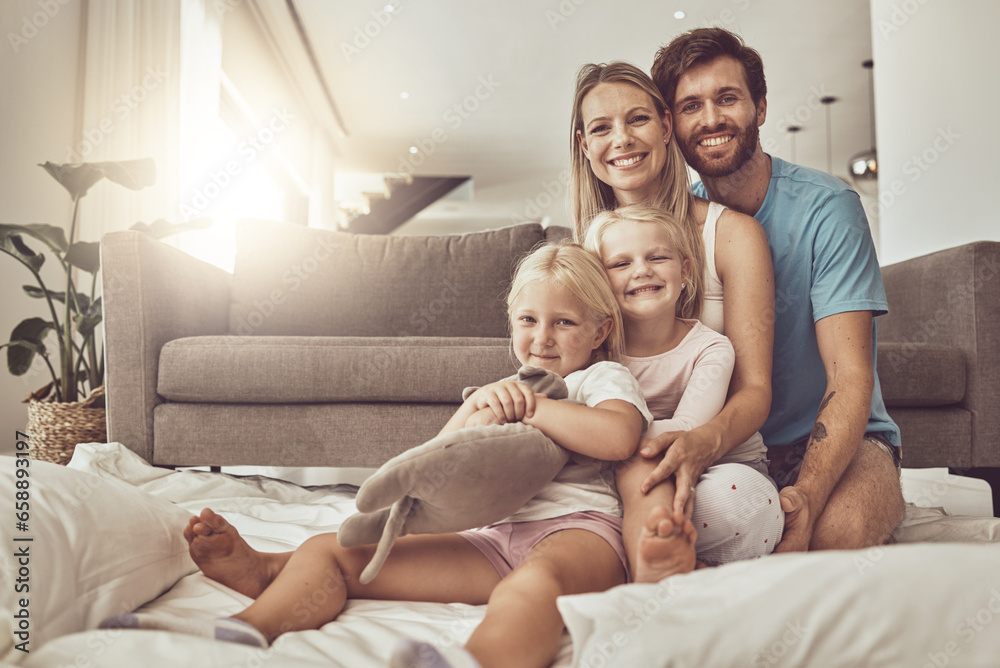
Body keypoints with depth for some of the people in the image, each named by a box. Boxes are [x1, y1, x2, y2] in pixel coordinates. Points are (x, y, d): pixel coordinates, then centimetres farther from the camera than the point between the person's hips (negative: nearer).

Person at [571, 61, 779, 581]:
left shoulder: (732, 232, -2)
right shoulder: (587, 248, 11)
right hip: (613, 470, 3)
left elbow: (755, 390, -8)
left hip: (725, 464, -2)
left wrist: (705, 442, -32)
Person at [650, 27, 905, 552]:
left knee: (837, 529, -35)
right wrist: (697, 440, -28)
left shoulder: (825, 208, -11)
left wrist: (804, 497, -36)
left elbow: (851, 380, -18)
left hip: (834, 440, -2)